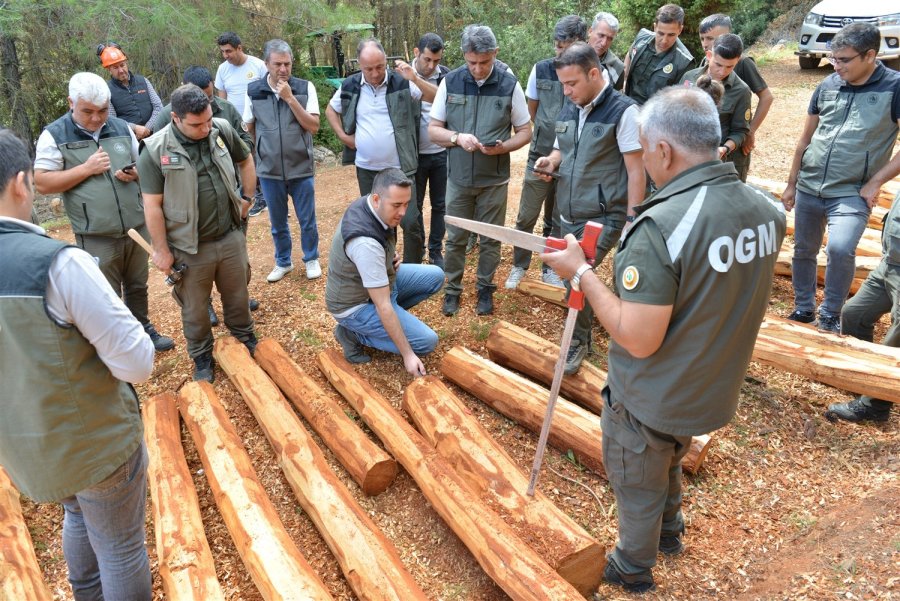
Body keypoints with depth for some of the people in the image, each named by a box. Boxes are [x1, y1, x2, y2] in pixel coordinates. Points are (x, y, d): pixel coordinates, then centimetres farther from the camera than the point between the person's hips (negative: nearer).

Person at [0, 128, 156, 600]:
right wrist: (105, 321, -6)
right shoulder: (57, 262, -29)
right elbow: (138, 364, -25)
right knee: (120, 547, 17)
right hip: (95, 440, -7)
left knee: (77, 515, 33)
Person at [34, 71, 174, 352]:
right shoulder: (54, 135, -6)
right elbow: (42, 183, -10)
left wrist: (134, 174, -8)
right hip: (96, 235, -4)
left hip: (136, 226, 4)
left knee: (138, 286, 20)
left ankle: (143, 329, 39)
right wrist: (87, 169, -17)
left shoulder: (122, 128, 6)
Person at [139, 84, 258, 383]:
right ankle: (202, 358, 34)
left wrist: (247, 198, 12)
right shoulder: (155, 150, -16)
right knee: (195, 309, 14)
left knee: (238, 296, 21)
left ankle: (246, 340, 44)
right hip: (189, 249, -3)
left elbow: (246, 160, 15)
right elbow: (152, 205, -12)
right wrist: (162, 250, -10)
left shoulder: (222, 129, -5)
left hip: (231, 238, 3)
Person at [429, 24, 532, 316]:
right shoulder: (450, 82, -4)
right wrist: (457, 137, -20)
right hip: (458, 178, 1)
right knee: (455, 239, 10)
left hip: (494, 179, -1)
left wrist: (503, 146, -20)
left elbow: (525, 131, 1)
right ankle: (452, 289, 27)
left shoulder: (510, 84, -7)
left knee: (490, 239, 11)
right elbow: (433, 129, 0)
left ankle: (485, 289, 29)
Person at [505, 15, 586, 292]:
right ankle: (519, 266, 24)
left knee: (559, 220, 12)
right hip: (540, 156, 1)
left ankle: (550, 269, 28)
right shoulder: (541, 70, -2)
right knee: (526, 217, 6)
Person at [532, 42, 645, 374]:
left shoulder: (623, 111, -12)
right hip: (569, 214, 7)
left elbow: (636, 172, -12)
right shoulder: (569, 109, 8)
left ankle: (578, 341, 2)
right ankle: (583, 335, 35)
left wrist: (631, 221, -15)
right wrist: (551, 161, -2)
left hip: (605, 217, -7)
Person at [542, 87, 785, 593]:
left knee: (637, 486, 20)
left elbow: (638, 340, -31)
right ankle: (669, 533, 58)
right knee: (670, 464, 33)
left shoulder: (660, 227, -33)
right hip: (714, 393, 7)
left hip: (652, 400, -7)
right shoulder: (767, 210, -9)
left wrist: (582, 274, -20)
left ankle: (634, 570, 45)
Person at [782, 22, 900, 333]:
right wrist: (791, 184, 13)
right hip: (808, 188, 5)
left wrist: (875, 182, -12)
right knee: (803, 251, 12)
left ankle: (830, 315, -2)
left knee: (841, 248, -24)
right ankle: (803, 309, 32)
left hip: (852, 192, -4)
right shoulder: (828, 85, 3)